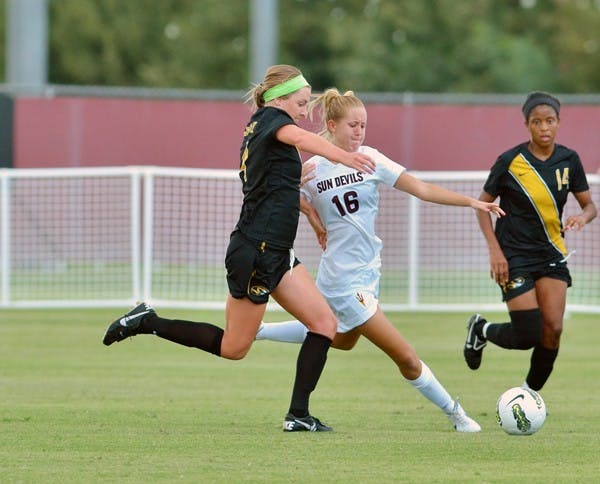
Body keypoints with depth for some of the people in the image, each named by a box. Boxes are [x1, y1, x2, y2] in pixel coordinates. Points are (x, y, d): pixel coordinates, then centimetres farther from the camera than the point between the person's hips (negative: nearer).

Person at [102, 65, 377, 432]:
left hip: (276, 253, 10)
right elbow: (302, 138, -36)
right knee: (233, 347, 0)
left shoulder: (256, 129, 15)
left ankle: (298, 415, 0)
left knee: (325, 324, 1)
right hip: (256, 252, -10)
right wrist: (344, 156, -54)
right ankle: (147, 323, 10)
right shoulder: (271, 119, -11)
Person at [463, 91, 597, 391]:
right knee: (528, 336, -10)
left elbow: (589, 204, 8)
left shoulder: (568, 160, -1)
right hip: (515, 257, -4)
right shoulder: (510, 162, -12)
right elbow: (483, 205, -2)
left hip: (552, 254, 4)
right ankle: (481, 330, 22)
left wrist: (582, 217, -17)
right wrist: (494, 250, -13)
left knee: (553, 330, -7)